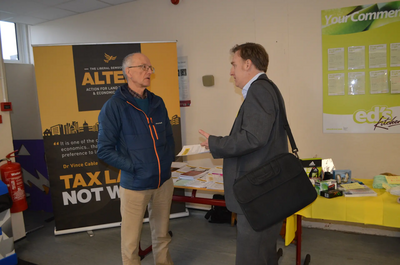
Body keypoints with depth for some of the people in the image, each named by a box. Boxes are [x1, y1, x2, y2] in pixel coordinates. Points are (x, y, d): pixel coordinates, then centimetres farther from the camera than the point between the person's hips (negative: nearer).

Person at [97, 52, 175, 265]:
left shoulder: (157, 103, 7)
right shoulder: (114, 106, -10)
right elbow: (105, 150, -11)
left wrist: (168, 160, 2)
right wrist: (134, 167, -15)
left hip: (164, 181, 5)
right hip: (134, 185, -5)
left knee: (162, 236, 20)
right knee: (131, 242, 7)